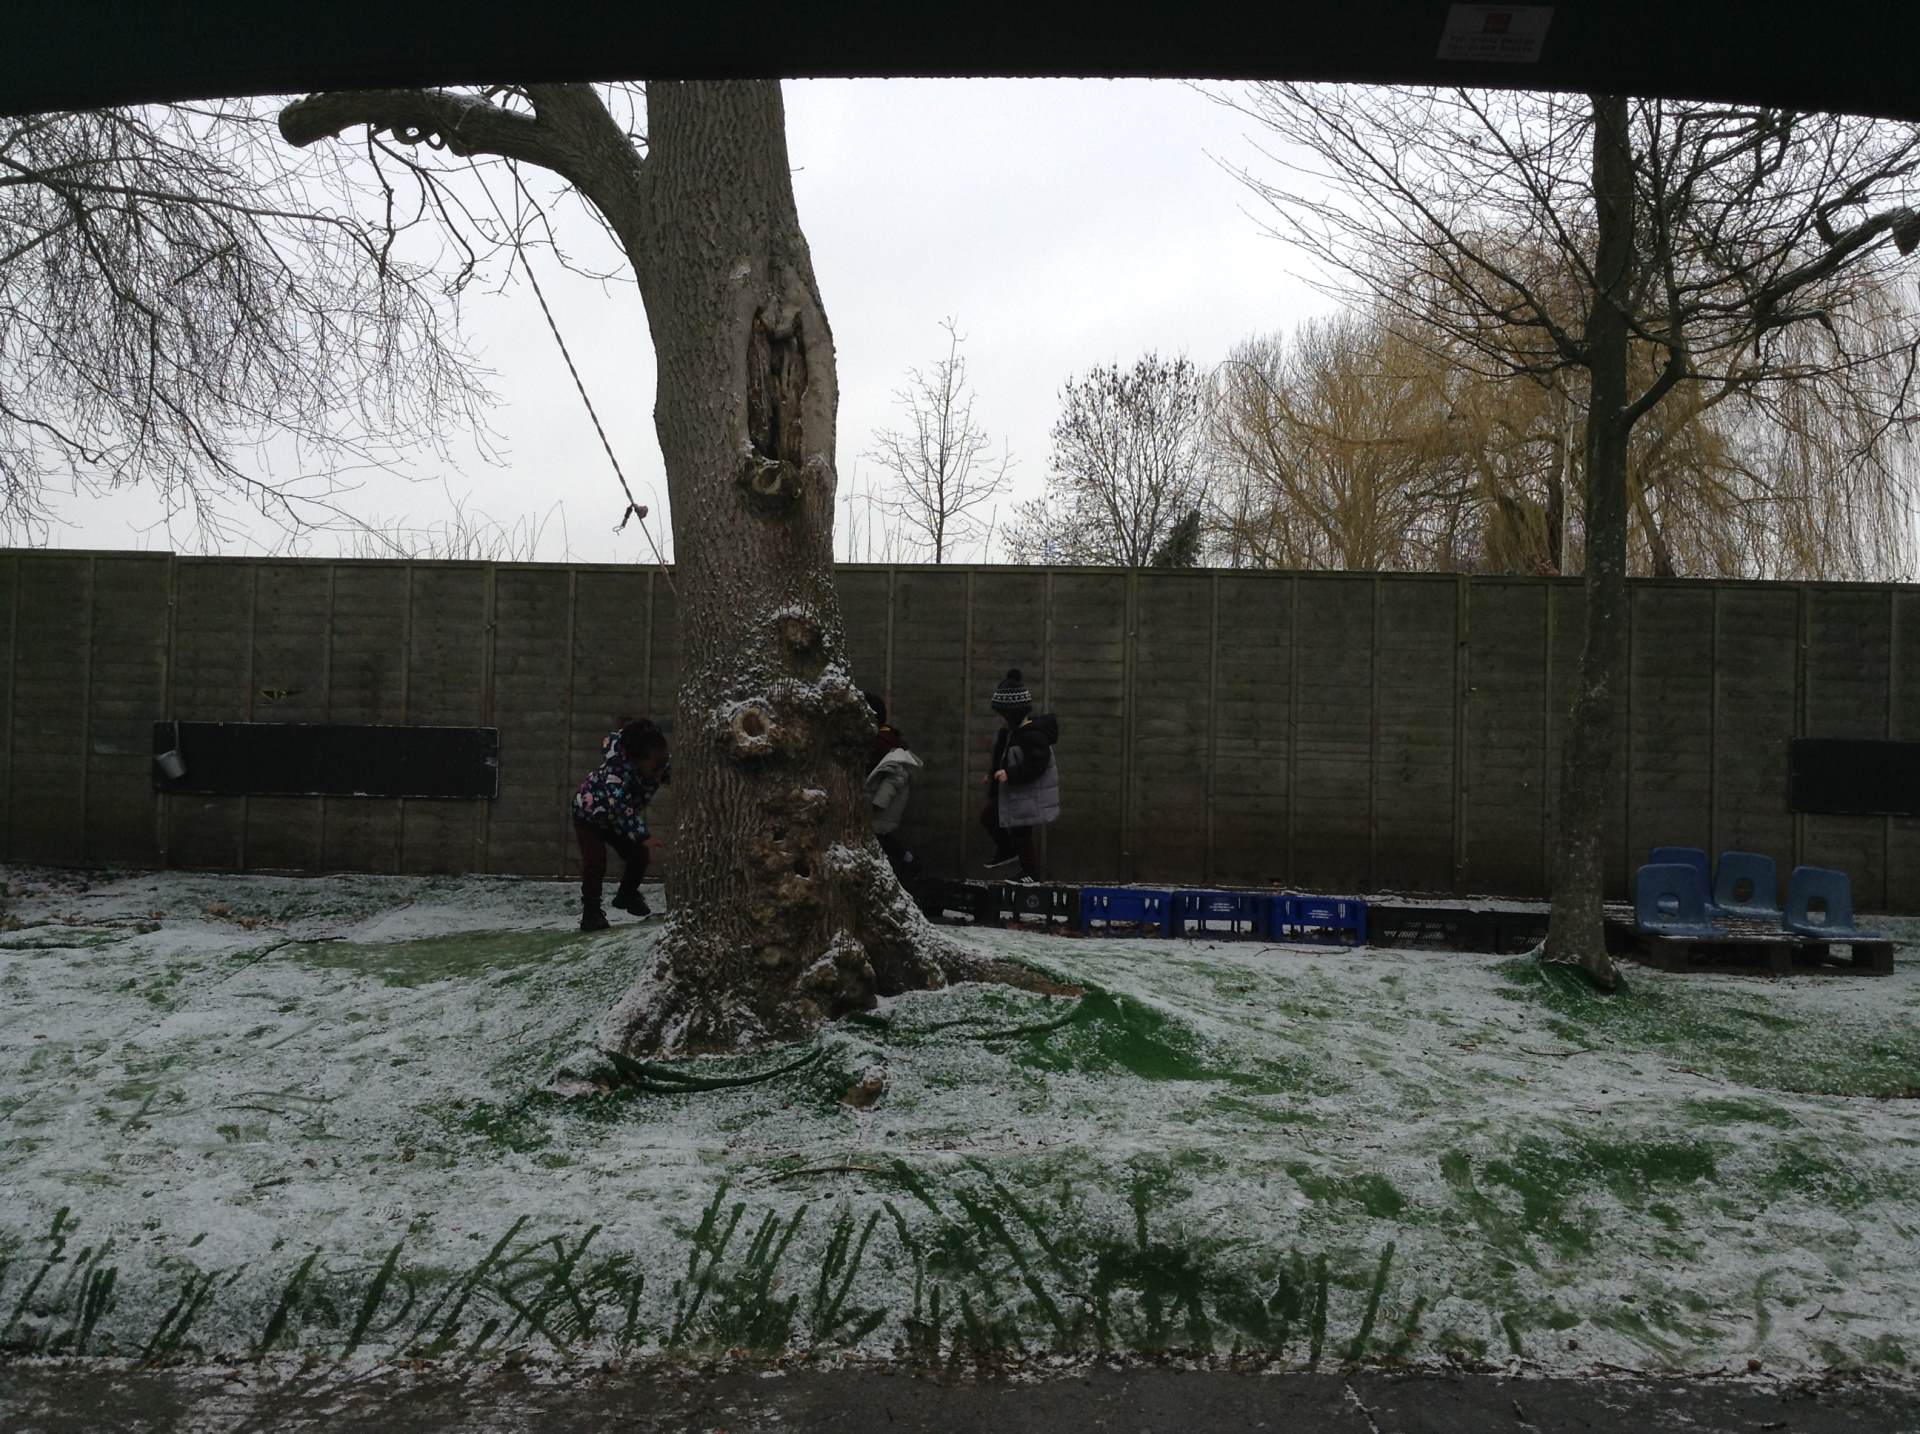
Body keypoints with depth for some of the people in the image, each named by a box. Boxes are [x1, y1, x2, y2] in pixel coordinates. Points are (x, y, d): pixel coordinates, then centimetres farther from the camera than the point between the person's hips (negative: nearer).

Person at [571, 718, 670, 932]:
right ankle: (591, 912, -8)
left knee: (639, 856, -1)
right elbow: (622, 807, -51)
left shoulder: (660, 766, -25)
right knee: (595, 861, -21)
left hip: (618, 818, 6)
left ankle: (627, 896, 27)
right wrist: (643, 837, -58)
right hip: (589, 814, -6)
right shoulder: (616, 771, -45)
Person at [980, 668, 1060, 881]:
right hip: (1009, 794, 10)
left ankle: (1030, 872, 22)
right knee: (988, 819, 20)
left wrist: (1009, 774, -33)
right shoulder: (1009, 732, 3)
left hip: (1028, 798, -10)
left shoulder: (1033, 736, -27)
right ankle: (1007, 851, 40)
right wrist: (993, 772, 13)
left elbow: (1035, 766, -31)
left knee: (1020, 833, 2)